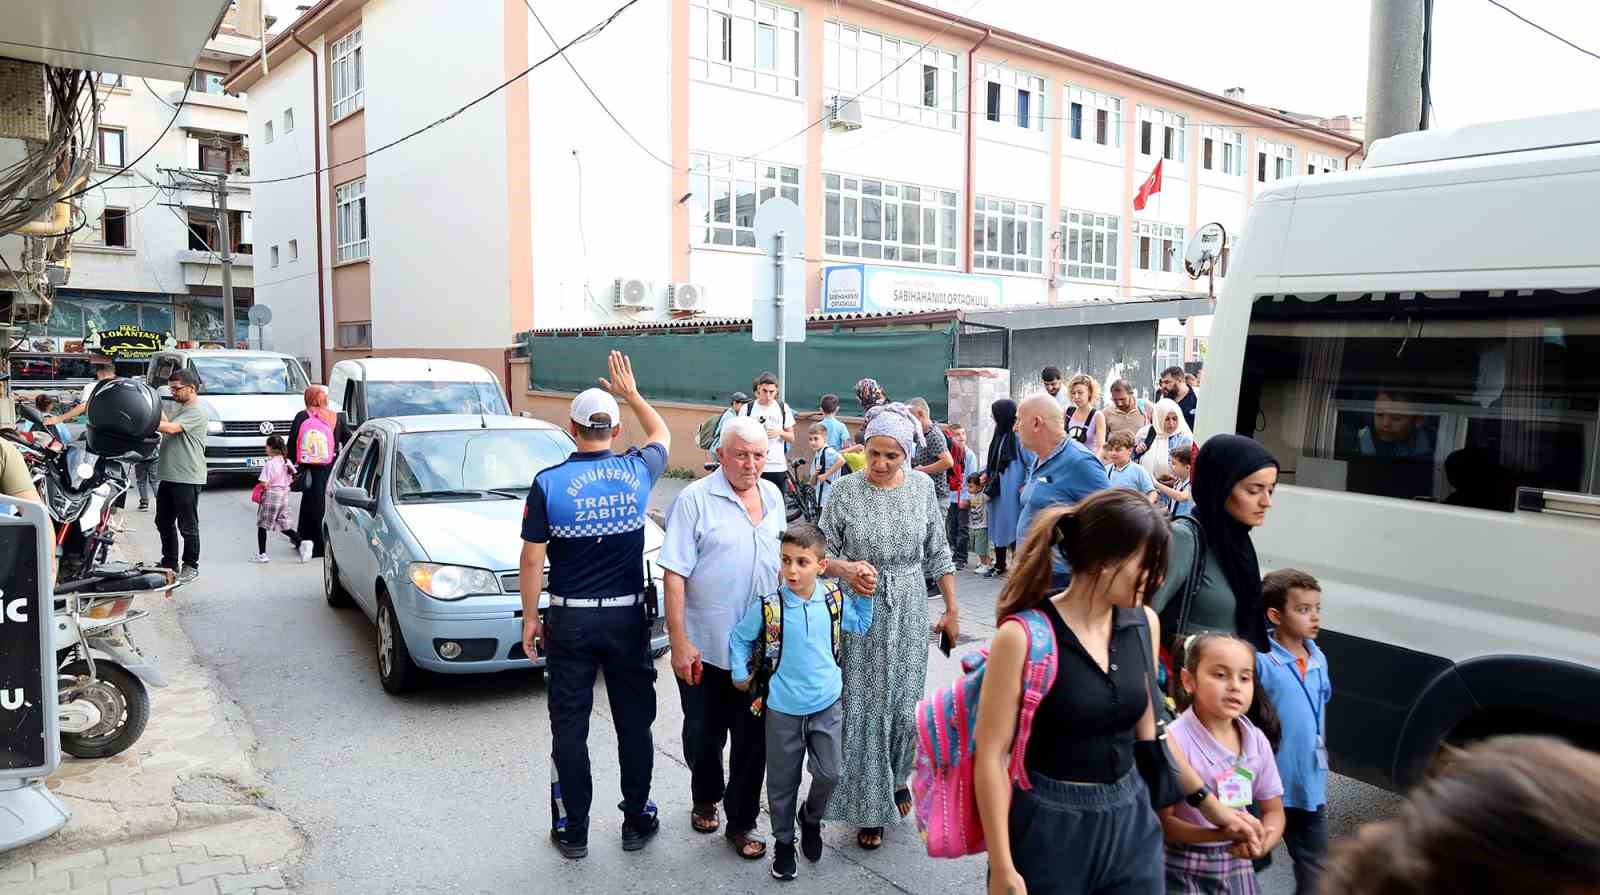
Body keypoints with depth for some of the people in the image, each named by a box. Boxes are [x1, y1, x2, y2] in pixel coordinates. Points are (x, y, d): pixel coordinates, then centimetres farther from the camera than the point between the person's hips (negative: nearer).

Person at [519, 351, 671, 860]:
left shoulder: (549, 483, -11)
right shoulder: (636, 472, -5)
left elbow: (532, 559, -8)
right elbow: (662, 435, 18)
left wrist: (530, 617, 3)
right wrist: (631, 393, 26)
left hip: (570, 620, -1)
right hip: (628, 616, 2)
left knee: (570, 728, 9)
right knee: (634, 723, 13)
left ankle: (572, 832, 18)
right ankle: (637, 822, 24)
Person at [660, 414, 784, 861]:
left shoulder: (773, 496, 6)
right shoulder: (695, 499, -11)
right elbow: (674, 575, -14)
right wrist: (678, 642, -17)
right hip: (705, 649, -4)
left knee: (752, 739, 8)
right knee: (703, 735, 13)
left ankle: (741, 823, 24)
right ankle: (705, 799, 40)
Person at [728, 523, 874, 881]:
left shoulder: (835, 600, -7)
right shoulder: (768, 606, -15)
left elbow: (860, 626, 13)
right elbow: (739, 637, 2)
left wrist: (864, 595, 3)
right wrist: (740, 674, -1)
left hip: (827, 705, 2)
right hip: (783, 708, -1)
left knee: (829, 774, 3)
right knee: (783, 782, 11)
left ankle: (811, 817, 35)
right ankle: (784, 841, 33)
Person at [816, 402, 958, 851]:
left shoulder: (923, 487, 0)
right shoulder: (846, 490, -7)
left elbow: (937, 554, 7)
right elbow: (822, 552, -2)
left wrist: (951, 610, 8)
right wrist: (847, 569, -22)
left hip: (909, 613, 2)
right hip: (860, 614, -2)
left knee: (903, 704, 8)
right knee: (864, 708, 3)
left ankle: (896, 779, 36)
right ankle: (869, 807, 18)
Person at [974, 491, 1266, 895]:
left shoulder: (1143, 624, 0)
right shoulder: (1023, 636, -18)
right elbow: (991, 755, -15)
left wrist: (1212, 805, 18)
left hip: (1131, 822, 5)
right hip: (1048, 828, -5)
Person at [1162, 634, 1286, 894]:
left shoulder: (1257, 742, -1)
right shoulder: (1175, 740, -19)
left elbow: (1273, 810, 8)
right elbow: (1163, 821, -17)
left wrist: (1265, 840, -13)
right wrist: (1220, 833, -30)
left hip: (1238, 868, 5)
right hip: (1185, 872, -5)